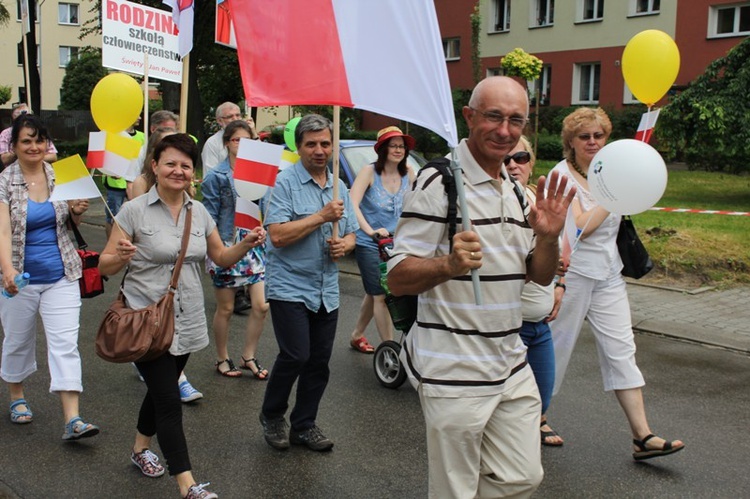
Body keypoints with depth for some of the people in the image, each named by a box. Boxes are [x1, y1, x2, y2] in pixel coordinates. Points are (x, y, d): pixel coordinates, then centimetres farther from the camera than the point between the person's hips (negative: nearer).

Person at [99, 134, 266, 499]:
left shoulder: (199, 212, 5)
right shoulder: (134, 211, -10)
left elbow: (221, 258, 13)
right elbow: (105, 266, -7)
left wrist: (247, 243, -6)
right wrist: (121, 256, -30)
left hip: (186, 321, 5)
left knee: (161, 389, 21)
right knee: (169, 402, -6)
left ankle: (140, 449, 45)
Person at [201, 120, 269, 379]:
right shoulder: (216, 176, -6)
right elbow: (209, 218, -6)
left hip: (254, 245, 4)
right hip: (226, 248, -4)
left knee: (261, 305, 0)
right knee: (225, 309, 8)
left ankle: (248, 356, 19)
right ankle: (222, 358, 27)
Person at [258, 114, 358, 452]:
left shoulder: (339, 188, 12)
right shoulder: (285, 183, -8)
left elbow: (350, 234, 19)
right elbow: (277, 235, -18)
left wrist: (344, 244, -4)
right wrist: (322, 216, -16)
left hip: (327, 291, 6)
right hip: (290, 287, -6)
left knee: (320, 360, 9)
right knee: (296, 355, -10)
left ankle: (304, 425, 24)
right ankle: (272, 415, 15)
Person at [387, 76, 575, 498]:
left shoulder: (516, 189, 11)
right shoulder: (439, 183, -13)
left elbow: (541, 275, 13)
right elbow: (398, 279, -16)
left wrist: (549, 237, -7)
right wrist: (449, 264, -36)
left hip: (512, 367, 7)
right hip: (454, 373, -7)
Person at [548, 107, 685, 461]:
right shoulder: (563, 173, -10)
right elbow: (579, 227, -19)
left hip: (608, 273, 6)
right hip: (571, 272, -6)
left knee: (621, 349, 1)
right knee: (556, 346, 5)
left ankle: (642, 436, 2)